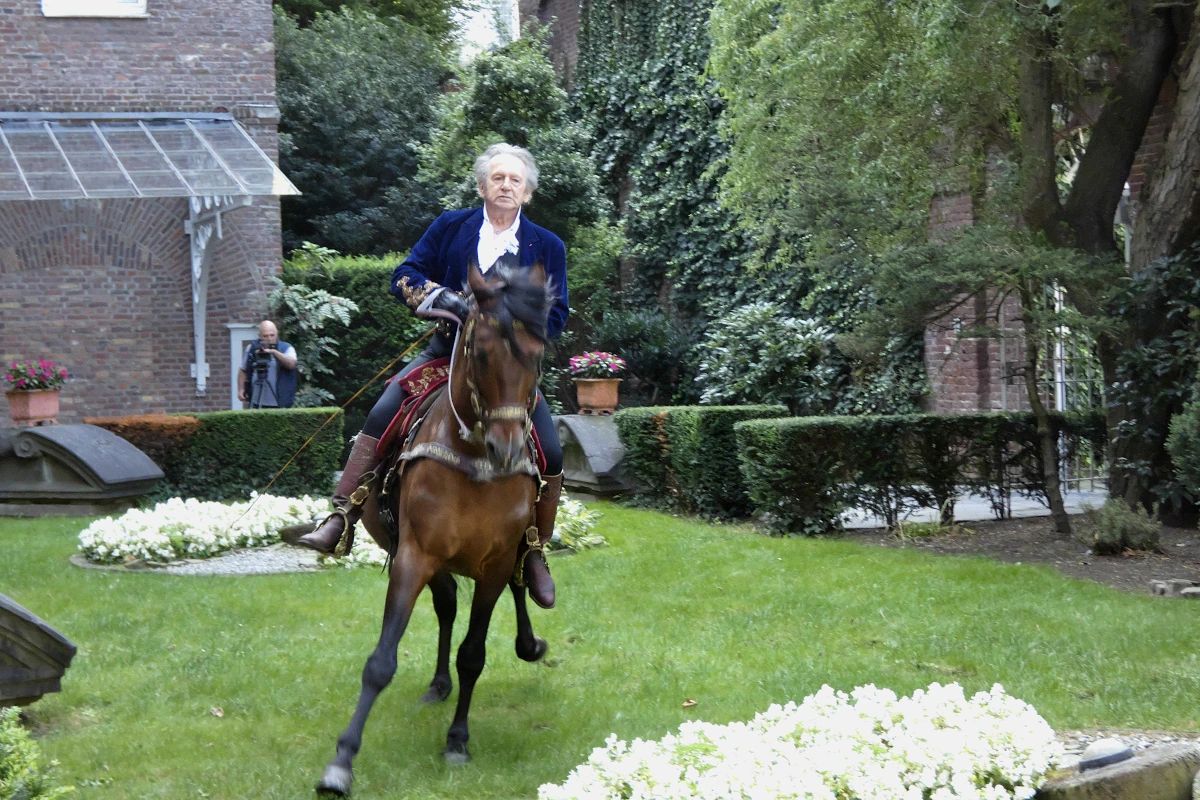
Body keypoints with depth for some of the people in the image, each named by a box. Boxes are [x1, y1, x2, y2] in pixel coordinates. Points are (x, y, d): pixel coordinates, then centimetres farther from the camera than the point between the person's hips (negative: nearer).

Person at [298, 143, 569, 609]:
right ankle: (340, 520, -18)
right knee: (382, 415, -20)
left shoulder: (547, 247, 5)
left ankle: (534, 551, 6)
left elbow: (556, 314, 1)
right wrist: (438, 295, -19)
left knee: (551, 453, -13)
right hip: (448, 351, 0)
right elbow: (404, 277, 2)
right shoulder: (450, 227, 6)